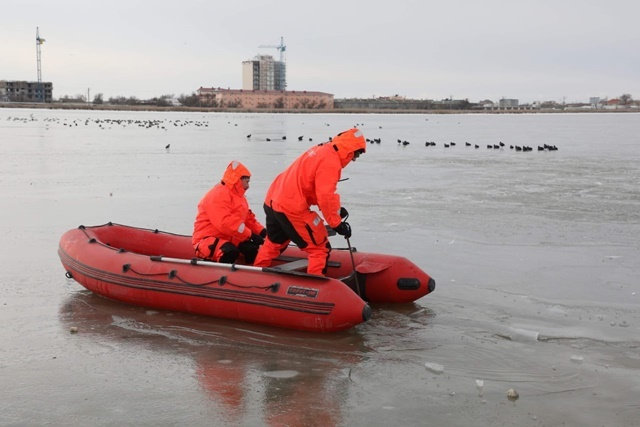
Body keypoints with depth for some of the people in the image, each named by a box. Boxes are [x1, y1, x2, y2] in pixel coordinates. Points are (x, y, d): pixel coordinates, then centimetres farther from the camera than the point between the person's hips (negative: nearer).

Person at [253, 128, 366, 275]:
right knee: (320, 248, -1)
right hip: (292, 209, -10)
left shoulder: (321, 150, 15)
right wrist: (336, 224, -13)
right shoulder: (331, 161, -15)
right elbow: (325, 196, -21)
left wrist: (336, 209, 17)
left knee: (274, 242, 30)